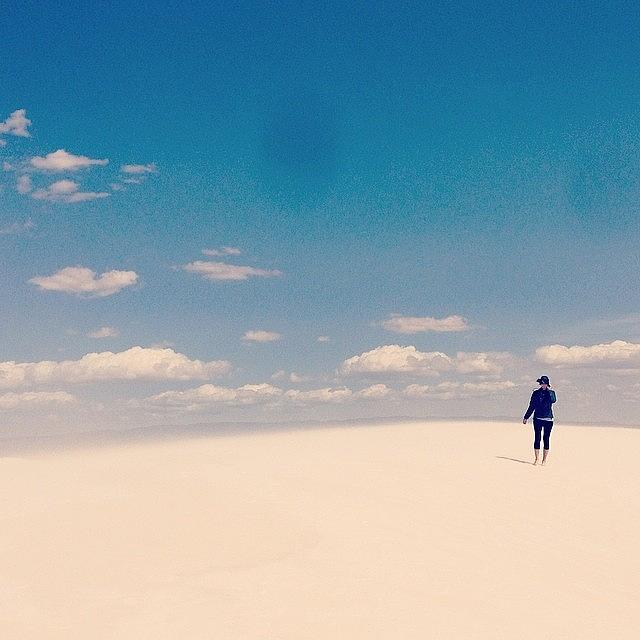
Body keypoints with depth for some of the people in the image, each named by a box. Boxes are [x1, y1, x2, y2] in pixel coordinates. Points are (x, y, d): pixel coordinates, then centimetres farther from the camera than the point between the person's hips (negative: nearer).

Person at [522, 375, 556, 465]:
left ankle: (544, 460, 6)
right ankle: (536, 459, 3)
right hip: (537, 418, 1)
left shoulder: (551, 393, 3)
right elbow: (532, 406, 13)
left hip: (548, 419, -1)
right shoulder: (536, 393, 8)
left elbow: (553, 400, -20)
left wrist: (549, 391, -16)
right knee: (537, 438, -2)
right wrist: (526, 417, 13)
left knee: (546, 439, 0)